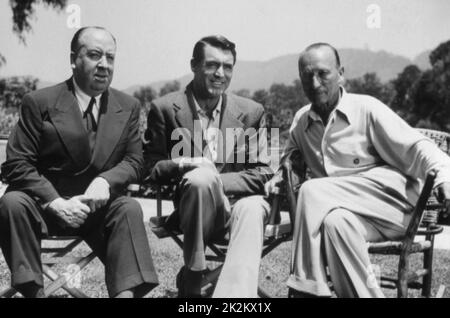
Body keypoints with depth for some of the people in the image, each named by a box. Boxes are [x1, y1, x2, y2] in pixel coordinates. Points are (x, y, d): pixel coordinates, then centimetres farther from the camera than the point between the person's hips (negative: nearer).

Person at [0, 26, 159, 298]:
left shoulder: (128, 107, 6)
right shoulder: (39, 102, -3)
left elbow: (134, 161, 5)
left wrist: (106, 181, -18)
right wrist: (56, 201, -21)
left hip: (98, 207, 2)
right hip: (44, 204, -1)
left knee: (130, 209, -28)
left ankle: (126, 292, -31)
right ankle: (33, 290, -22)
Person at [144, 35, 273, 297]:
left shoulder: (252, 112, 7)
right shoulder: (165, 109, 3)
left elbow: (263, 173, 4)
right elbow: (151, 169, 3)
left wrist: (218, 182, -15)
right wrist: (181, 165, -21)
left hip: (237, 200, 2)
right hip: (192, 210, -1)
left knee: (251, 209, -34)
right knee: (201, 177, -35)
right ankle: (193, 278, -19)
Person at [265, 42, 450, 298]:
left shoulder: (366, 108, 0)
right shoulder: (301, 121, 14)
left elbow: (416, 147, -5)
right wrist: (279, 177, 7)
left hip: (392, 205, -3)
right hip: (345, 208, 3)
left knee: (312, 191, -26)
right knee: (336, 220, -34)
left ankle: (308, 288, -20)